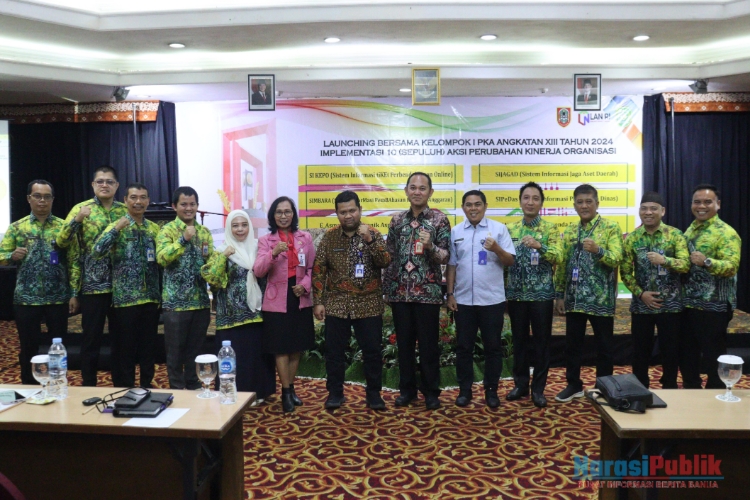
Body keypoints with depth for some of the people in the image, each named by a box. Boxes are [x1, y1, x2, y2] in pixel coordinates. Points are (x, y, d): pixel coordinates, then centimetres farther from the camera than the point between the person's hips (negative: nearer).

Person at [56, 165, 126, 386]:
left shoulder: (125, 211, 7)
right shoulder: (81, 209, 0)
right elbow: (62, 242, -9)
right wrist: (76, 219, -23)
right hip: (92, 285, -2)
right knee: (91, 339, 5)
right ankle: (88, 386, 19)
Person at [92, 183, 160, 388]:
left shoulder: (154, 229, 9)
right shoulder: (117, 227, -4)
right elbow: (96, 252, -19)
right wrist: (116, 228, -27)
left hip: (151, 298, 4)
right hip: (125, 299, -4)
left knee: (148, 348, 13)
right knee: (124, 349, 5)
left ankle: (147, 388, 26)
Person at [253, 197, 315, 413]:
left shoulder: (305, 237, 4)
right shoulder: (265, 240, -2)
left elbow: (312, 267, 8)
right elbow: (258, 271, -14)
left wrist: (305, 285, -10)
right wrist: (273, 253, -30)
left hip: (300, 299, 3)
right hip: (277, 301, -3)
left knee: (297, 347, 12)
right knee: (282, 348, 1)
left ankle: (291, 388, 26)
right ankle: (286, 392, 14)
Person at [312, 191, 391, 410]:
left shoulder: (373, 234, 0)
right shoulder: (329, 237, 2)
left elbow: (385, 262, -12)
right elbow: (318, 270, 3)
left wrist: (370, 240, -25)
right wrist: (318, 301, -2)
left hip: (368, 305, -1)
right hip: (336, 305, 1)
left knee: (372, 351, 6)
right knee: (334, 351, 8)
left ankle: (374, 393, 20)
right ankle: (335, 393, 23)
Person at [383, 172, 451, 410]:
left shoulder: (439, 219, -1)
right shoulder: (397, 220, 9)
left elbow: (446, 256, -5)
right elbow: (389, 255, 12)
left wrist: (430, 246, -24)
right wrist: (386, 285, 7)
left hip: (428, 292, -3)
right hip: (400, 292, 3)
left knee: (428, 345, 5)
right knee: (404, 343, 11)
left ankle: (431, 391, 20)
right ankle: (407, 389, 25)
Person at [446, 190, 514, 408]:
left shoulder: (499, 228, -1)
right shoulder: (455, 232, 6)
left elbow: (511, 261, -4)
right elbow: (451, 265, 9)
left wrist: (496, 248, -22)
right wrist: (450, 294, 4)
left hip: (492, 299, -2)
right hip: (463, 300, 2)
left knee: (493, 347, 7)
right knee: (463, 347, 9)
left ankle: (491, 390, 21)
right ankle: (465, 389, 21)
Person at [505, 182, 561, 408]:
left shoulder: (550, 228, -1)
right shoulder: (510, 229, 7)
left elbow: (557, 256, -14)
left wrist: (540, 246, -32)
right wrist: (503, 288, 5)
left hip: (542, 294, -2)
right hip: (516, 294, 3)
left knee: (542, 341, 5)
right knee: (519, 340, 11)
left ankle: (538, 388, 16)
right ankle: (520, 384, 23)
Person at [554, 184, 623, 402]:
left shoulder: (611, 227, -4)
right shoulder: (569, 231, 10)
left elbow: (616, 259, -15)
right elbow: (561, 265, 11)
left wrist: (598, 250, -33)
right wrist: (559, 295, 8)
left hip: (601, 299, -4)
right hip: (574, 299, 4)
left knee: (604, 347, 7)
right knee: (572, 344, 12)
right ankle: (574, 385, 26)